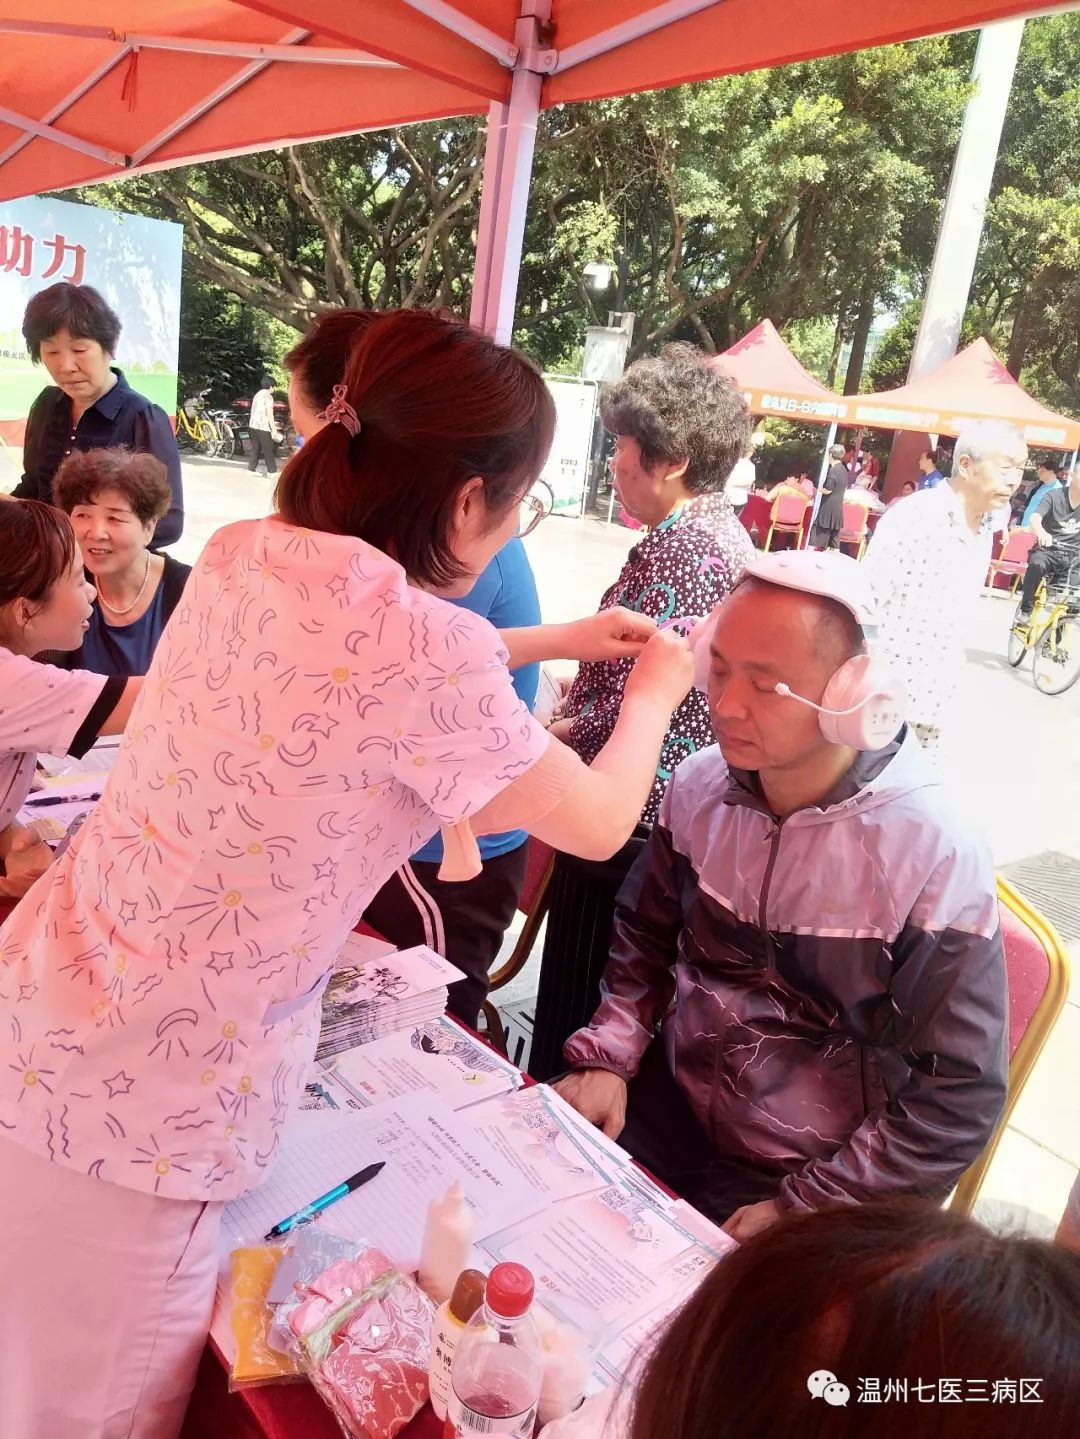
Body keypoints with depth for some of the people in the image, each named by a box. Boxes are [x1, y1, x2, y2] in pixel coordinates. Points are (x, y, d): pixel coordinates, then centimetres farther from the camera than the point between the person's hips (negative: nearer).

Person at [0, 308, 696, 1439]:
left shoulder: (241, 555, -1)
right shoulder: (424, 641, -25)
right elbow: (598, 824, -8)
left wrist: (550, 642, 25)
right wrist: (655, 690, 12)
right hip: (139, 1112, -7)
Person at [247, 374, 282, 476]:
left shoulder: (257, 395, 17)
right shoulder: (268, 396, -9)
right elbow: (269, 414, -15)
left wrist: (272, 423, 25)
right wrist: (274, 429, -13)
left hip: (253, 425, 8)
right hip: (263, 427, -8)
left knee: (255, 448, 11)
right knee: (268, 450, -1)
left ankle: (251, 469, 8)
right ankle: (272, 471, 2)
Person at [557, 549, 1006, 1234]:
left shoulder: (936, 858, -21)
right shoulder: (700, 785, -7)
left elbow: (959, 1099, -14)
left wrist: (800, 1210, -17)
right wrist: (606, 1057, -5)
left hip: (807, 1181, -4)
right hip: (669, 1106, 5)